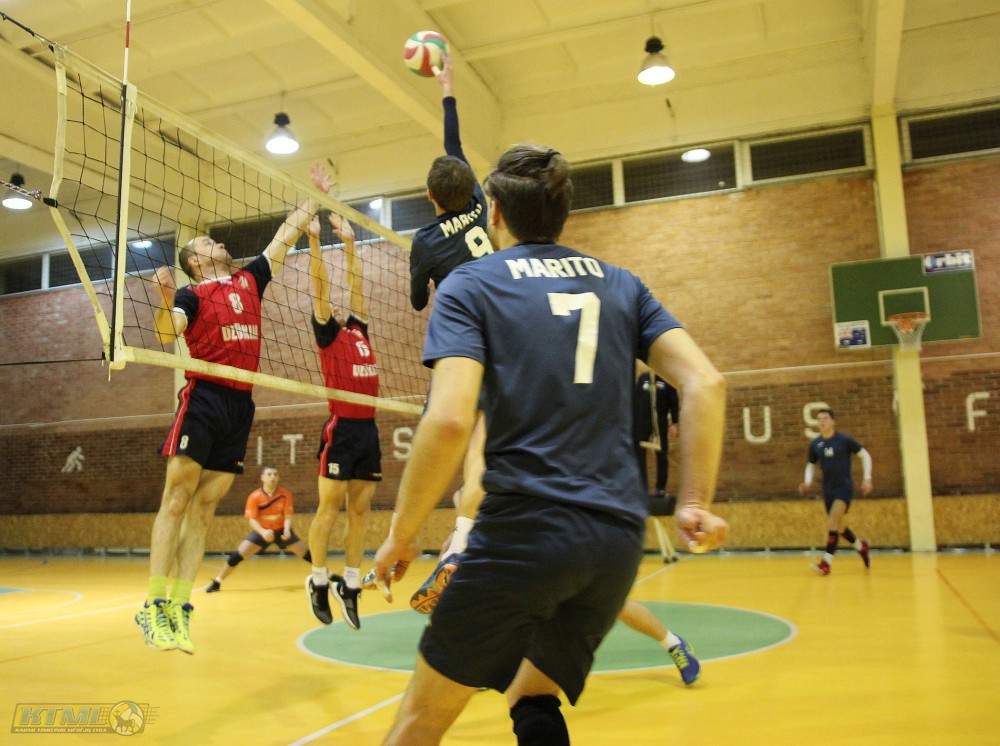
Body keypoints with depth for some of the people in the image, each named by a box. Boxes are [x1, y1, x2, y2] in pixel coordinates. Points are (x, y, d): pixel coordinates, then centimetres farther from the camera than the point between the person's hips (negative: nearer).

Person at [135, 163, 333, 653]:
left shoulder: (249, 280, 20)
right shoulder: (193, 295, 5)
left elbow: (286, 234, 27)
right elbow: (168, 333, -13)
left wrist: (316, 196, 30)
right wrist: (166, 302, -32)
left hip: (241, 406, 5)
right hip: (204, 398, -5)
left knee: (204, 509, 4)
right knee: (176, 500, -6)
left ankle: (179, 608, 7)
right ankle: (153, 606, -3)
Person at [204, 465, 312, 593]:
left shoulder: (285, 494, -16)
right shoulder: (254, 496, -19)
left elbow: (288, 516, -15)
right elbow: (252, 520, -20)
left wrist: (287, 531, -36)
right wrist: (263, 532, -38)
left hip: (281, 530, 1)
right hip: (262, 531, -1)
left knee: (307, 554, -4)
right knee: (238, 555, -15)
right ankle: (217, 582, 2)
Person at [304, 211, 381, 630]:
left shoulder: (358, 328, 18)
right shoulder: (327, 332, 4)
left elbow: (355, 283, 22)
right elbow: (319, 285, -2)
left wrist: (349, 242, 23)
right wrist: (314, 239, -3)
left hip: (369, 428, 6)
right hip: (342, 428, -6)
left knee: (360, 510, 7)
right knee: (329, 507, 1)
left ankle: (349, 585, 14)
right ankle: (319, 580, 14)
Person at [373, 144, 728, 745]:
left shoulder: (470, 285, 0)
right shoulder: (621, 284, 14)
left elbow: (450, 420, -15)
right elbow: (705, 383, 4)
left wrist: (402, 534, -5)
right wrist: (695, 504, 6)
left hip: (523, 530, -5)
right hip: (620, 538, 6)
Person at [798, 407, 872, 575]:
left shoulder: (844, 440, -8)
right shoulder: (815, 444, 2)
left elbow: (865, 455, 2)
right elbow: (811, 464, 16)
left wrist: (867, 478, -7)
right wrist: (808, 482, -2)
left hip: (844, 487, -5)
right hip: (828, 489, 5)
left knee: (833, 521, -22)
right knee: (839, 527, 13)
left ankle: (827, 562, -22)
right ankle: (861, 547, 41)